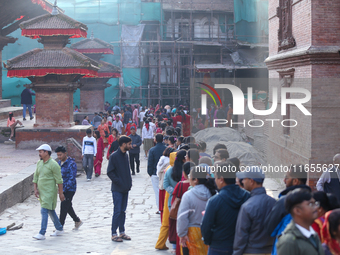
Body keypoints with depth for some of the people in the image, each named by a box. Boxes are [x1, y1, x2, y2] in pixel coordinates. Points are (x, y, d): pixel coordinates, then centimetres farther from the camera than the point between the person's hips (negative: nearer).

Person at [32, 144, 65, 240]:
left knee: (44, 211, -12)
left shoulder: (53, 164, -14)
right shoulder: (39, 163, 8)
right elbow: (35, 177, 14)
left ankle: (42, 234, -11)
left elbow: (59, 180, -12)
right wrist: (35, 189, 5)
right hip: (41, 191, 8)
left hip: (49, 192, -8)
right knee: (51, 211, 16)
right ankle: (59, 229, 29)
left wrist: (61, 193, -11)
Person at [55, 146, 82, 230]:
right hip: (62, 189, 8)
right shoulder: (59, 162, 8)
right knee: (68, 206, 15)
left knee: (64, 207, -5)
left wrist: (64, 189, -23)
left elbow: (72, 179, -20)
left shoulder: (71, 164, -16)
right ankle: (77, 221, 31)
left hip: (69, 189, -8)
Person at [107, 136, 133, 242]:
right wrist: (119, 182, -15)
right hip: (117, 189, -7)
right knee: (117, 211, -4)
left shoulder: (125, 155, 11)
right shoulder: (114, 156, -12)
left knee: (122, 211, 12)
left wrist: (129, 182, 7)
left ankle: (122, 232, 19)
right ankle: (113, 234, 3)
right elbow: (110, 172, -13)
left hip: (125, 188, 7)